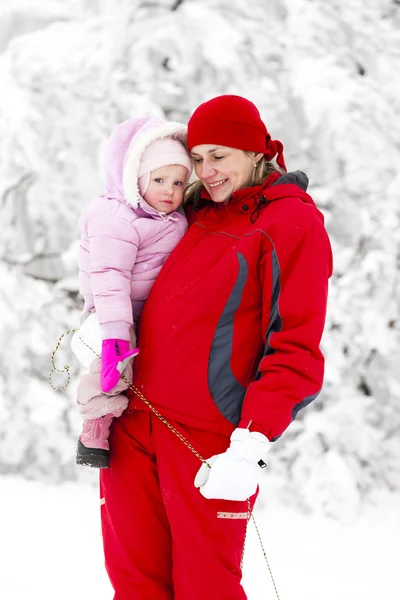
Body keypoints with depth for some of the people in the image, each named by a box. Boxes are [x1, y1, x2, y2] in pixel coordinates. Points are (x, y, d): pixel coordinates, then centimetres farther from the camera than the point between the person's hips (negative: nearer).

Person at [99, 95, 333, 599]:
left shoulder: (292, 222, -4)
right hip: (134, 421, 6)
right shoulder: (197, 216, 17)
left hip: (208, 437, -6)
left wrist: (251, 448, -20)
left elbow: (295, 349, -11)